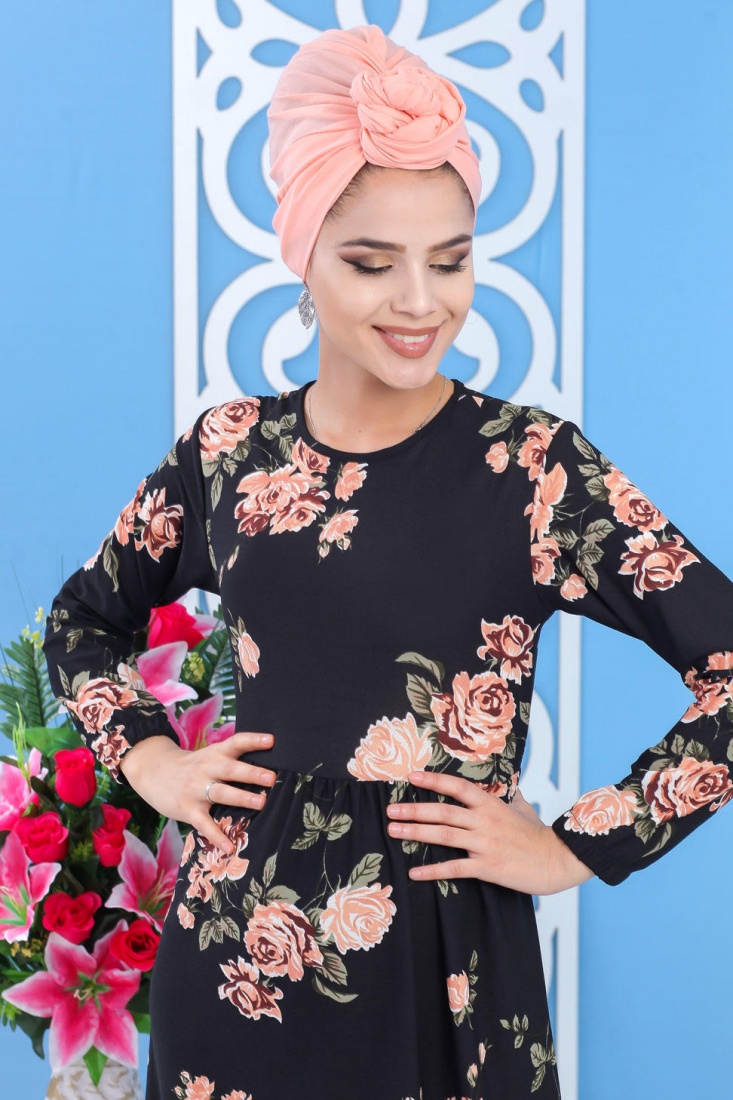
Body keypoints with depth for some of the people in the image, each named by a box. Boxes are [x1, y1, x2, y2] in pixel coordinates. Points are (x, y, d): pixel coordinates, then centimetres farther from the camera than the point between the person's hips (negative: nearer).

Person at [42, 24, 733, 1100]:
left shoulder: (534, 465, -9)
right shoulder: (230, 448, 1)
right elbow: (81, 618, 17)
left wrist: (575, 847, -11)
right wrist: (149, 756, 2)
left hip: (443, 970, -2)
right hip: (237, 959, 3)